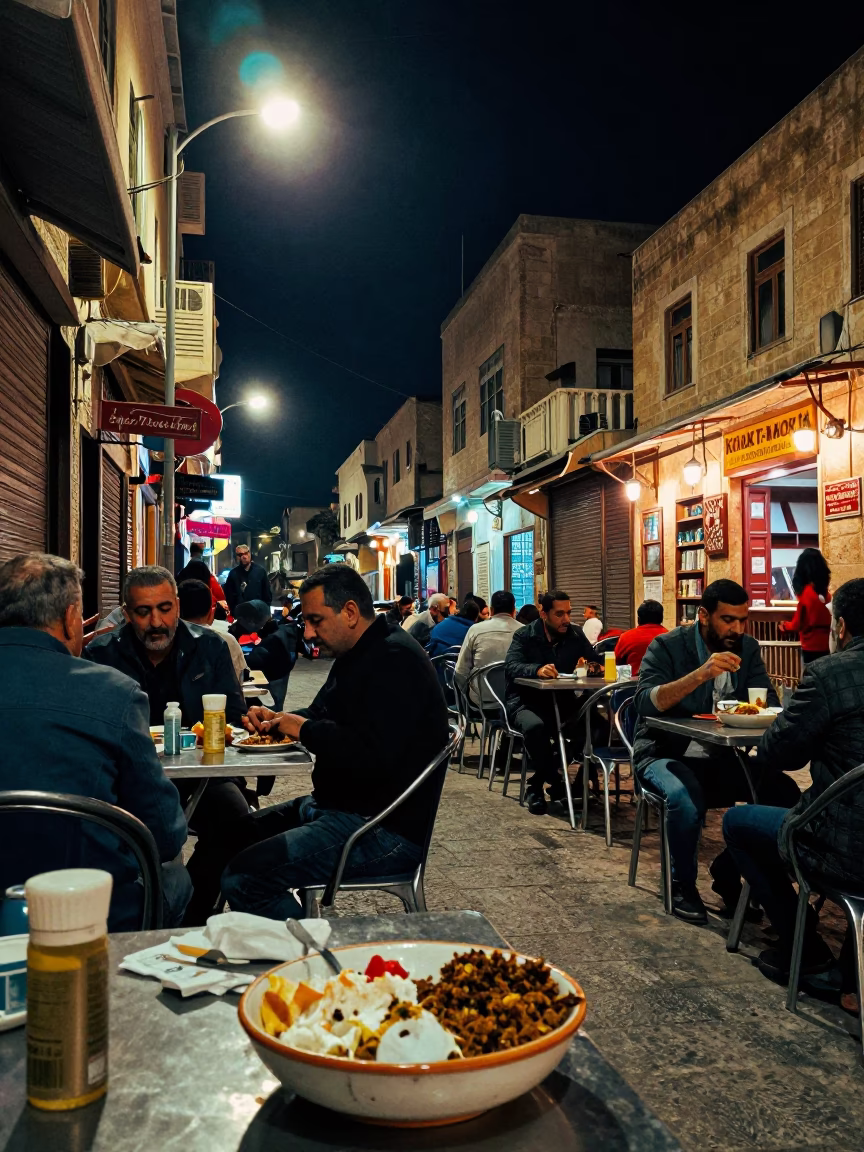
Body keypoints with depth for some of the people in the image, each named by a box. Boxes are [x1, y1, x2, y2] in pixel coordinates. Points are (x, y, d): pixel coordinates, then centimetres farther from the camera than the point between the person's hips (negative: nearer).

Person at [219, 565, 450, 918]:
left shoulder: (394, 662, -19)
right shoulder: (358, 656, 15)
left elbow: (372, 757, -29)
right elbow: (321, 716, 26)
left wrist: (304, 729, -15)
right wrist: (278, 718, 5)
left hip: (388, 831, -11)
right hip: (341, 807, 11)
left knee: (240, 878, -20)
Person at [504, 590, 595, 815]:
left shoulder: (575, 635, 9)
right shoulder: (524, 636, -2)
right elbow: (511, 667, -18)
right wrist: (538, 670, -39)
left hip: (563, 701, 4)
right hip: (527, 701, -4)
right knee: (535, 726, -39)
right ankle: (556, 783, -15)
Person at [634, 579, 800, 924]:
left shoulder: (747, 648, 5)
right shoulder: (667, 646, -11)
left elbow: (769, 701, -2)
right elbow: (646, 704, -25)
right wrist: (699, 675, -37)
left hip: (722, 758, 5)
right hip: (666, 754, -5)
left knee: (785, 792, -17)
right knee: (686, 798, -36)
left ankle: (729, 872, 4)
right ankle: (683, 885, -7)